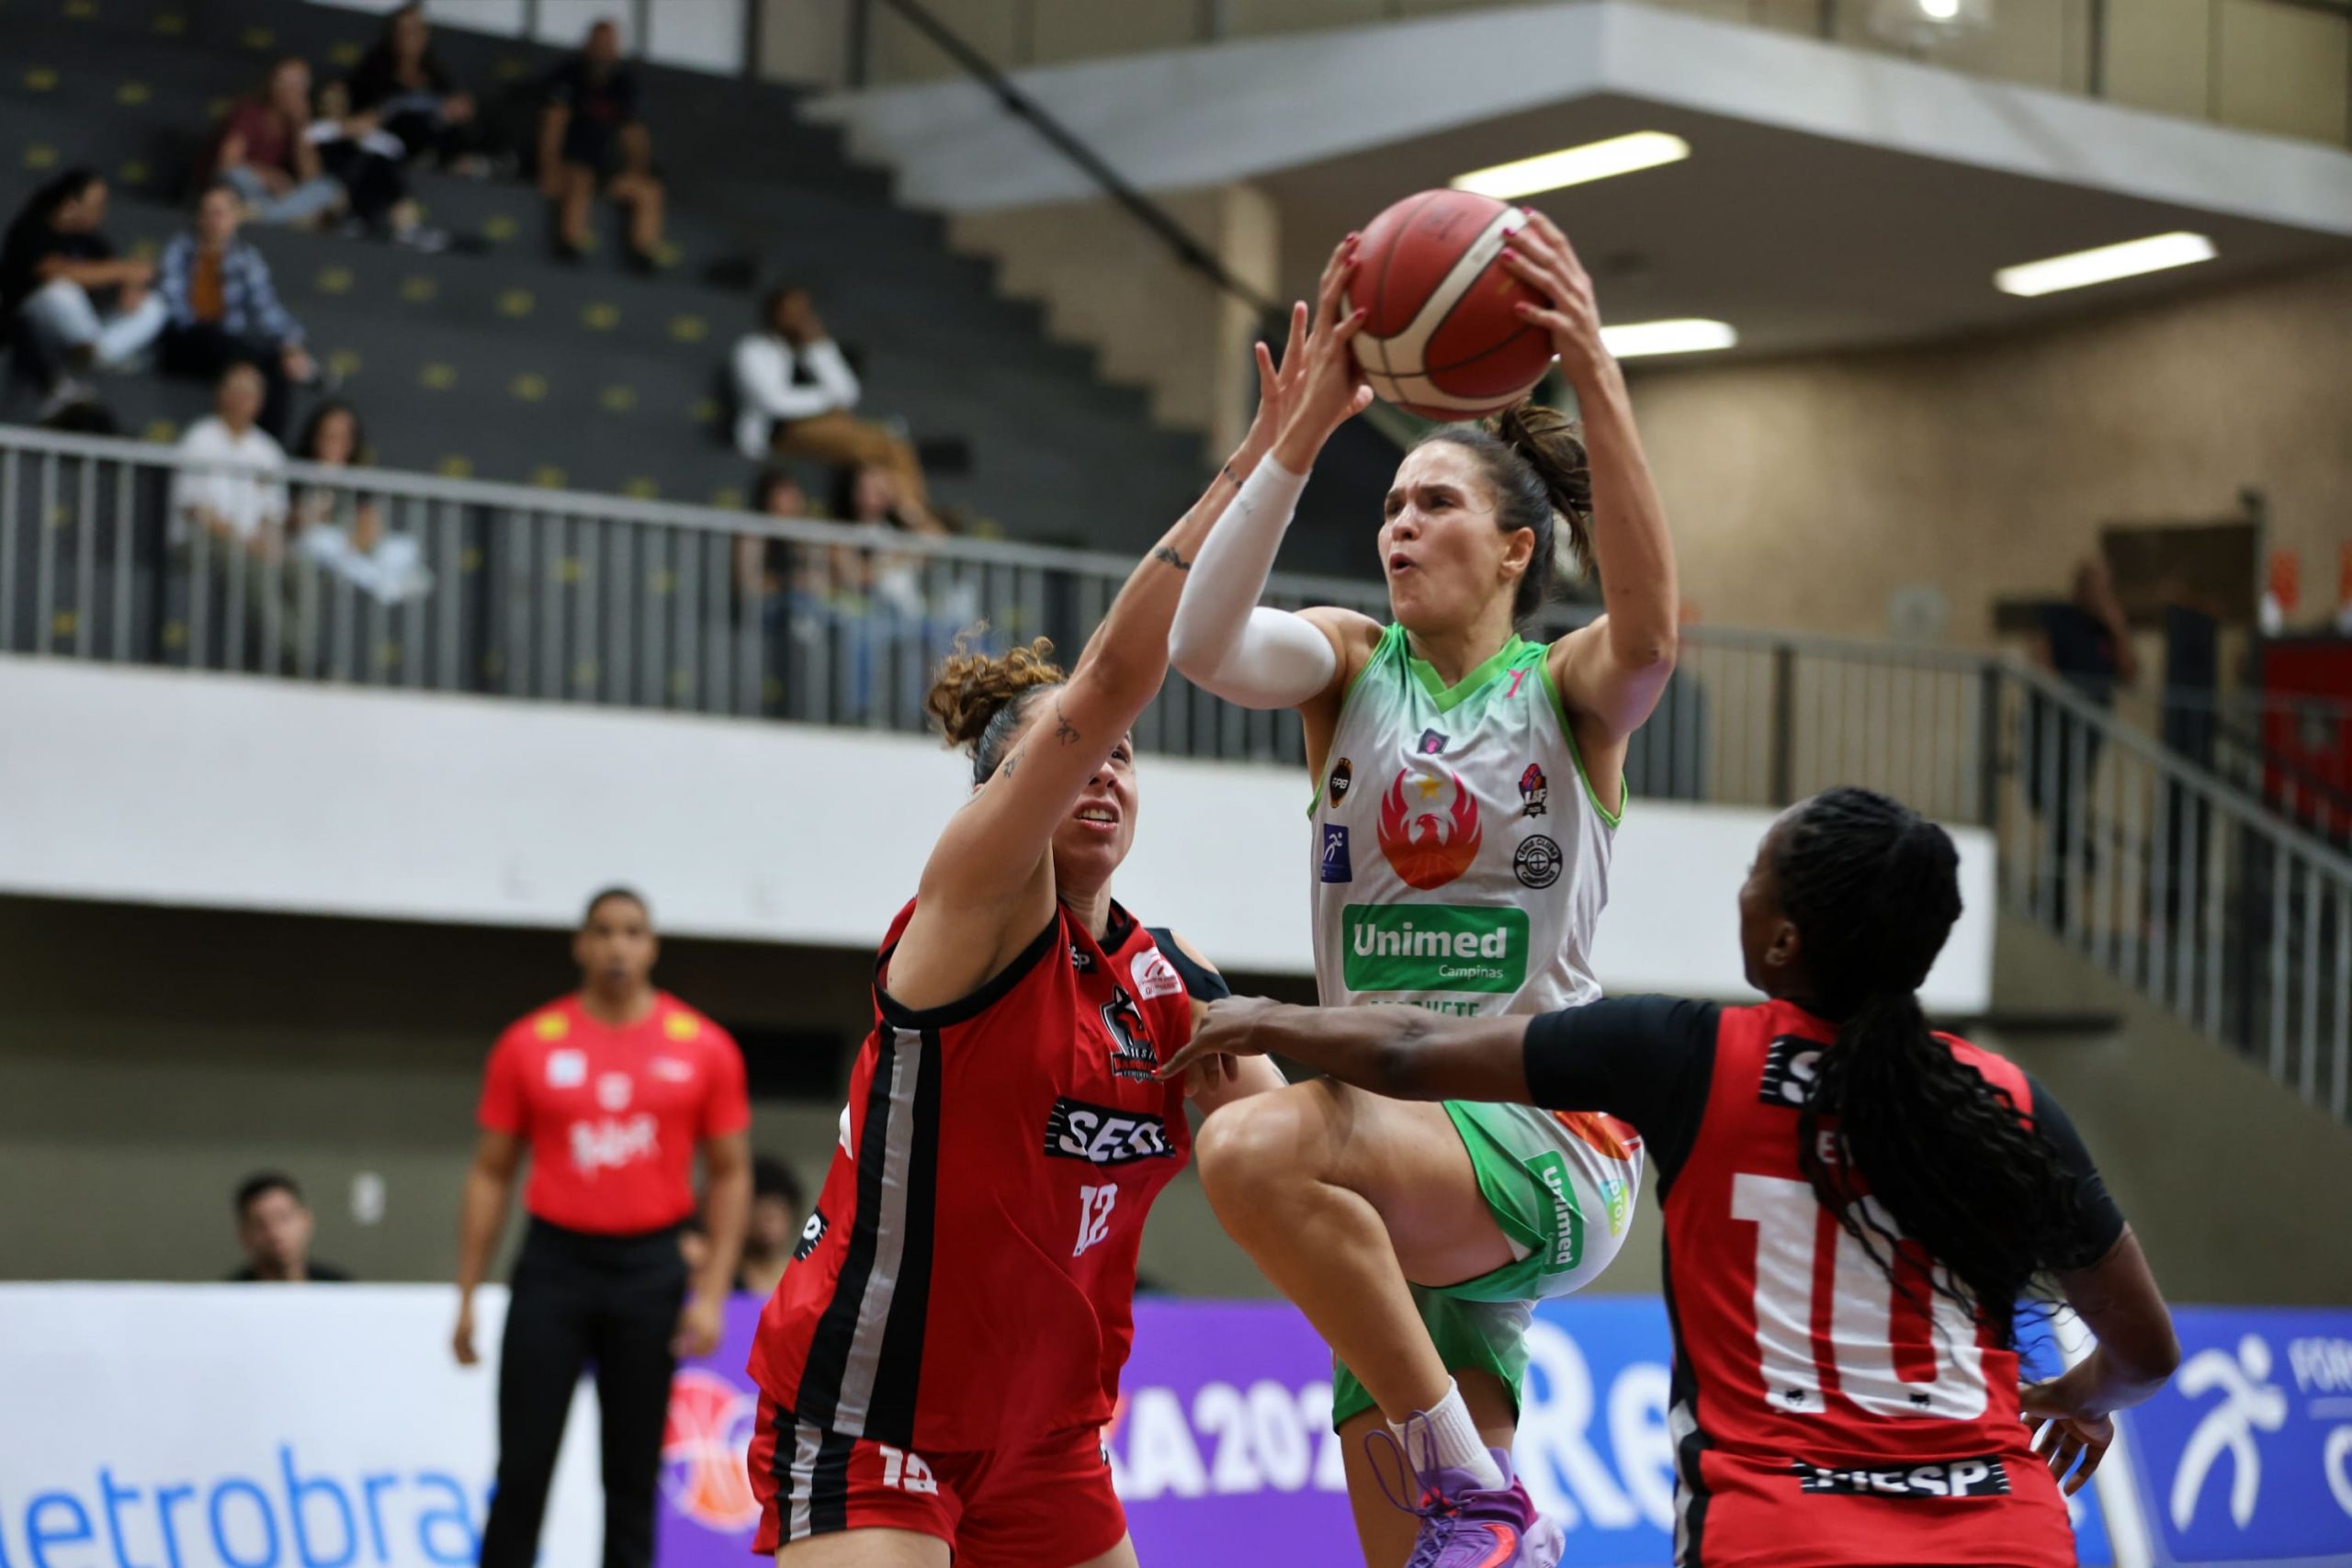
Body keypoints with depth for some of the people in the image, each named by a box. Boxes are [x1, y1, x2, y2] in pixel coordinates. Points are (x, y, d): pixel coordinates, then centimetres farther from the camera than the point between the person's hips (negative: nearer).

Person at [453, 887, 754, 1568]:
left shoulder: (704, 1047, 2)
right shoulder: (529, 1044, 2)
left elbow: (729, 1175, 6)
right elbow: (490, 1173, 7)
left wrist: (711, 1293, -3)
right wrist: (467, 1296, 3)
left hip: (649, 1273, 0)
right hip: (555, 1264, 0)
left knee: (634, 1478, 5)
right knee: (523, 1467, -4)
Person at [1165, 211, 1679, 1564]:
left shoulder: (1571, 690, 0)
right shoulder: (1352, 669, 9)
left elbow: (1649, 629, -24)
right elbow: (1208, 642, -12)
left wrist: (1595, 377, -34)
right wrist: (1305, 431, -26)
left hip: (1548, 1145, -5)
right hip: (1394, 1166, 5)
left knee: (1255, 1147, -33)